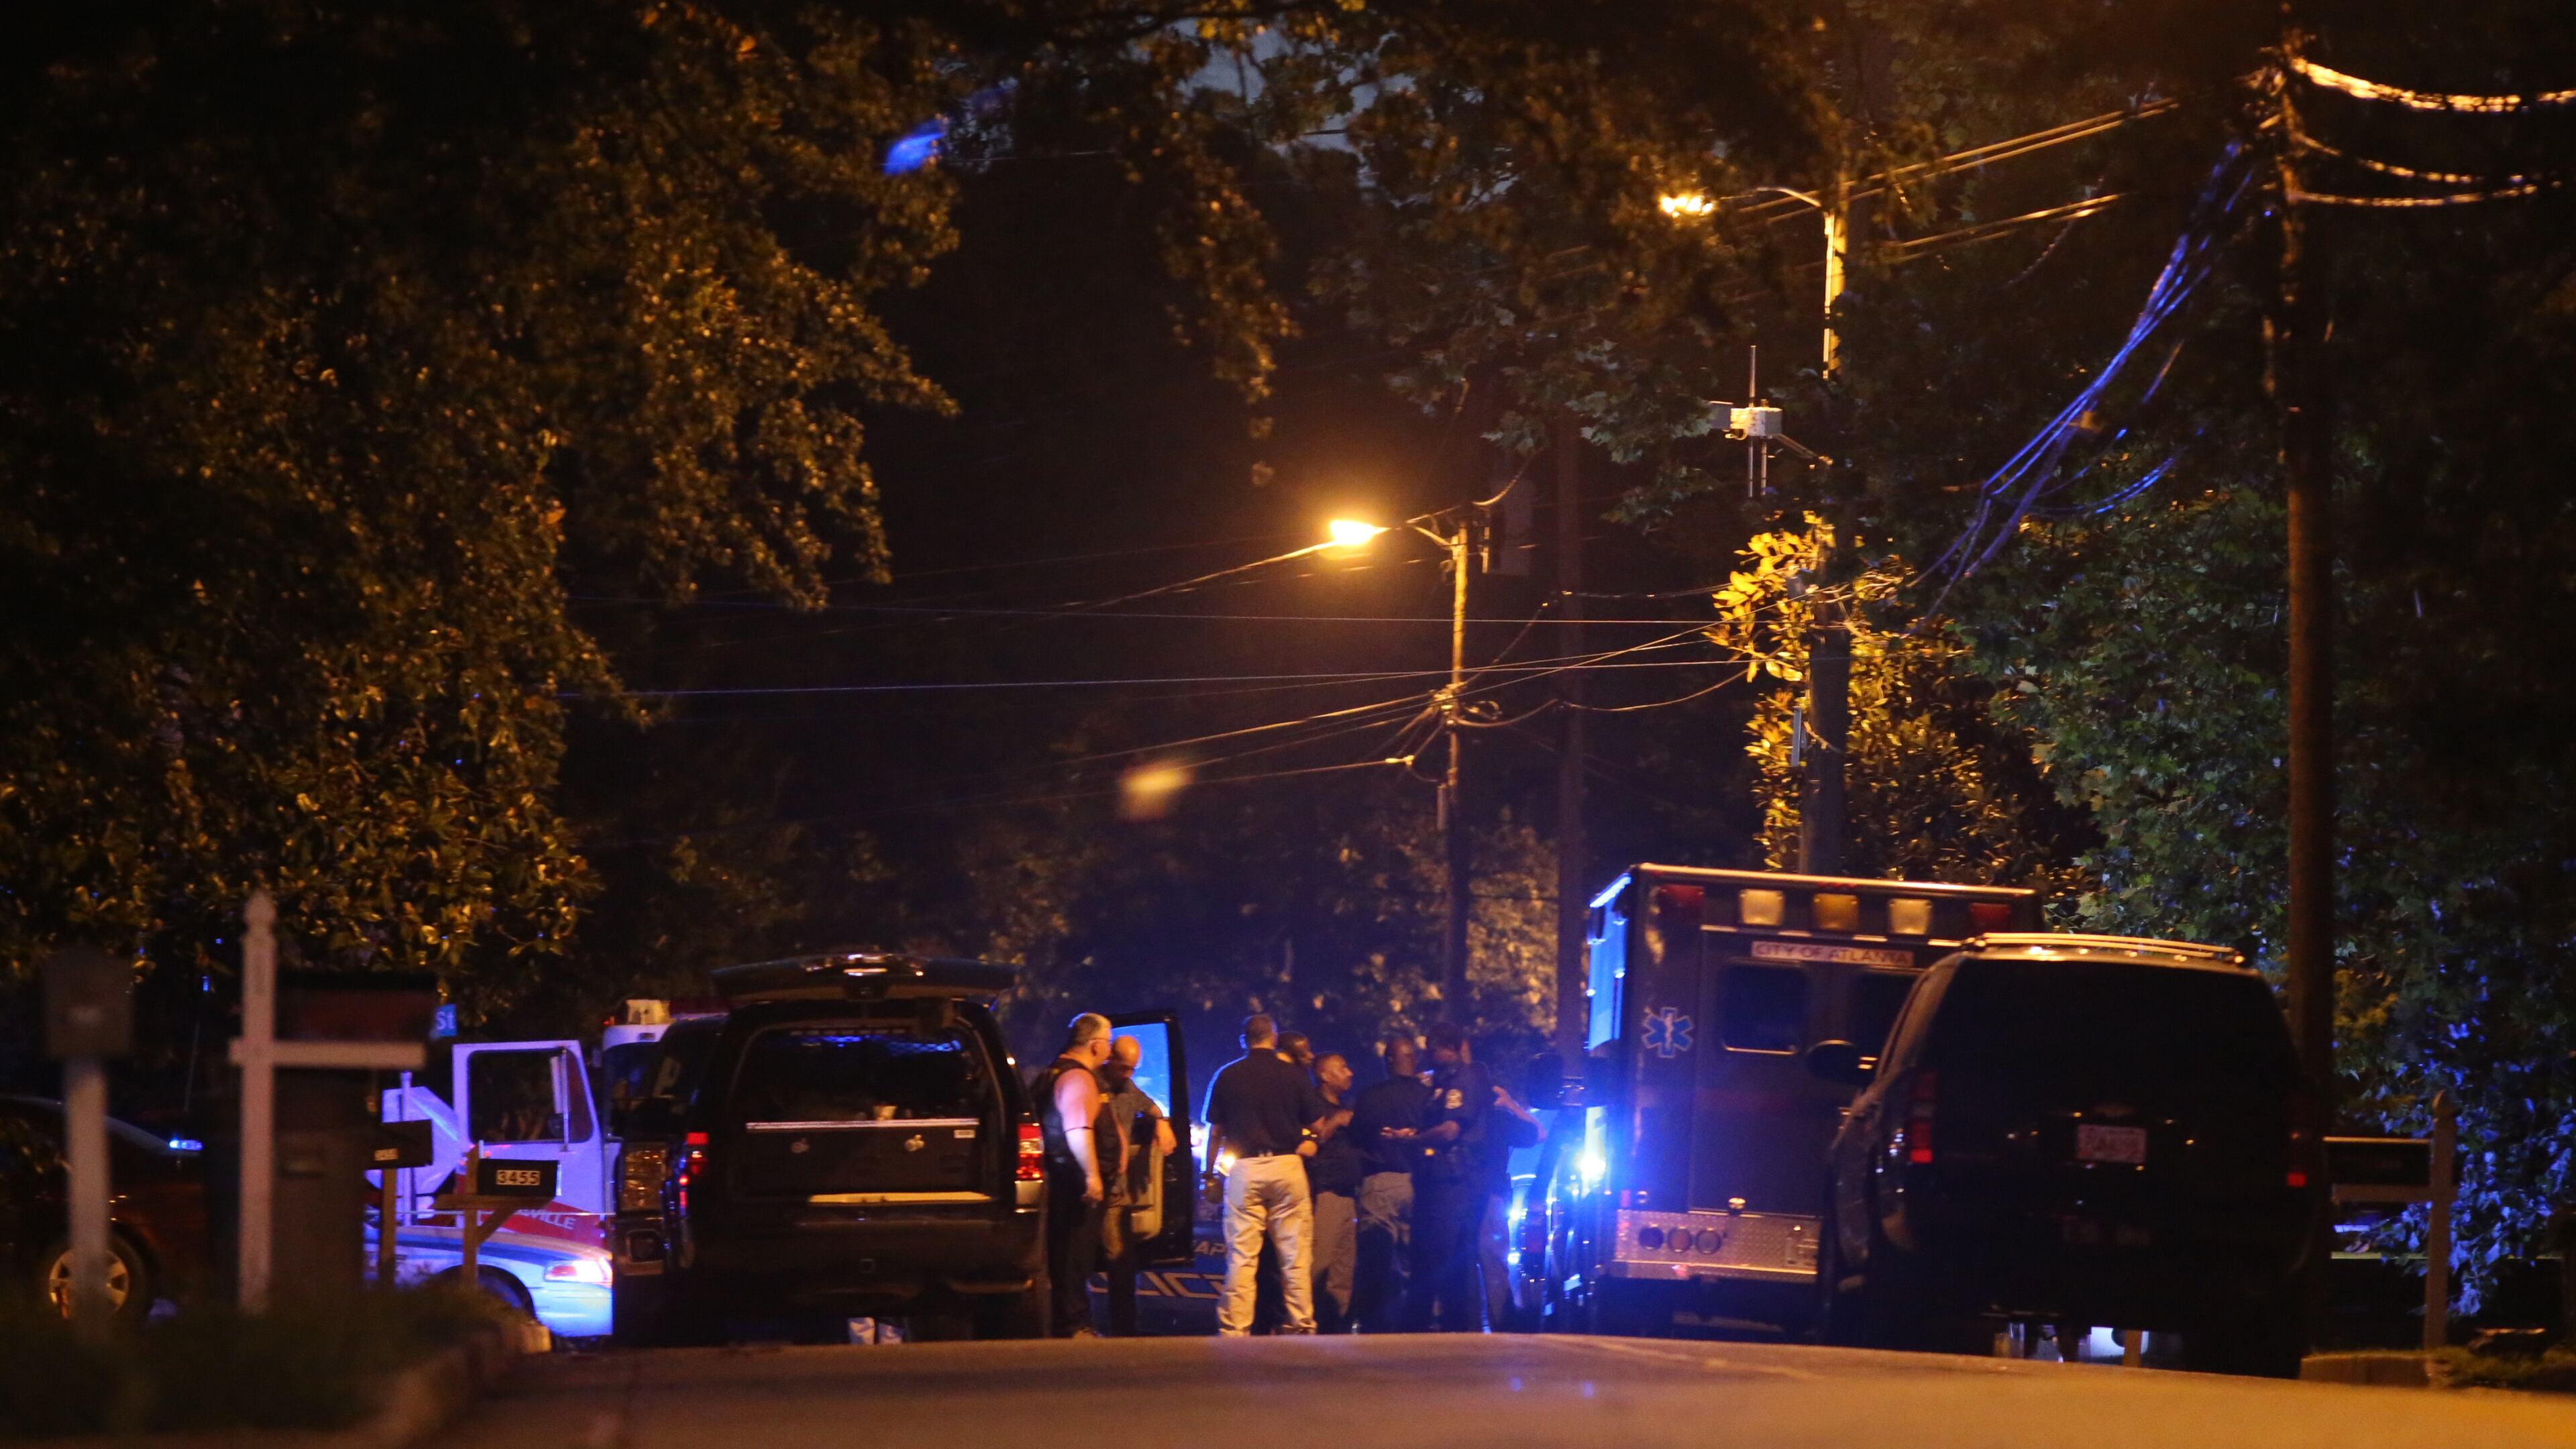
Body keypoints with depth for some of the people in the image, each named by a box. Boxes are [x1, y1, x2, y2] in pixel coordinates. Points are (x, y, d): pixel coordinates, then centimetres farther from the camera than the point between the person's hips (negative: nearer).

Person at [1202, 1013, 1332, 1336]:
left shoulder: (1227, 1076, 2)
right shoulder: (1292, 1074, 2)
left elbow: (1215, 1131, 4)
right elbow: (1317, 1125, 6)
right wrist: (1306, 1140, 27)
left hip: (1244, 1168, 0)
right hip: (1287, 1165, 0)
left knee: (1241, 1255, -1)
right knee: (1295, 1254, 5)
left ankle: (1234, 1328, -3)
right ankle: (1302, 1324, 5)